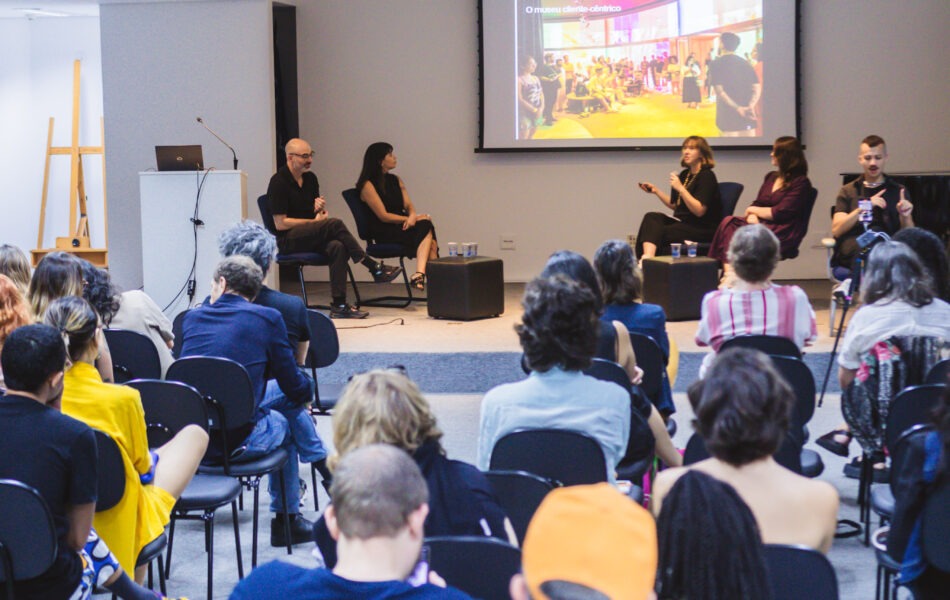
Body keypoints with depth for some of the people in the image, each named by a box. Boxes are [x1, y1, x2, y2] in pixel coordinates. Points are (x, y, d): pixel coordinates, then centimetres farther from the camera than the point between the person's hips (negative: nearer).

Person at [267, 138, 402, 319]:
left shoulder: (310, 178, 13)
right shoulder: (279, 182, -9)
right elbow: (280, 223, -14)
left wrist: (320, 208, -1)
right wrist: (314, 221, -9)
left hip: (310, 236, 7)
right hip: (287, 239, -7)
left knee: (337, 247, -29)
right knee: (335, 224, -29)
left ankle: (339, 304, -34)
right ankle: (373, 267, -22)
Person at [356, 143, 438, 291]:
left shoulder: (396, 180, 19)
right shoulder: (368, 185, -4)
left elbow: (409, 206, 12)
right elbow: (383, 216, -10)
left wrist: (413, 217, -12)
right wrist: (411, 219, -12)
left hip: (402, 227, 6)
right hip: (384, 233, -6)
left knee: (425, 226, -27)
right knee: (426, 228, -28)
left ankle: (419, 274, -46)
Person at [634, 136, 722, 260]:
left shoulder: (707, 176, -10)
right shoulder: (685, 174, 14)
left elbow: (699, 211, -19)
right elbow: (674, 205, 23)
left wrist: (680, 188, -23)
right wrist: (656, 191, 12)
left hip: (704, 229, -8)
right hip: (682, 222, 8)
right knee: (651, 217, -18)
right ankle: (647, 257, -38)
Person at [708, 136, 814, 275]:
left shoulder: (801, 183, -4)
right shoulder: (771, 177, 21)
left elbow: (780, 213, -12)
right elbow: (757, 204, 17)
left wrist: (754, 210, 0)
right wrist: (752, 216, -6)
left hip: (783, 234, -7)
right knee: (728, 222, -22)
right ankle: (729, 274, -38)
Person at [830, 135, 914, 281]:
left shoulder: (898, 191, 23)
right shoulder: (848, 191, 23)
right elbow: (836, 230, 6)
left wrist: (905, 217, -10)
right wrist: (862, 208, -7)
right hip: (852, 246, 0)